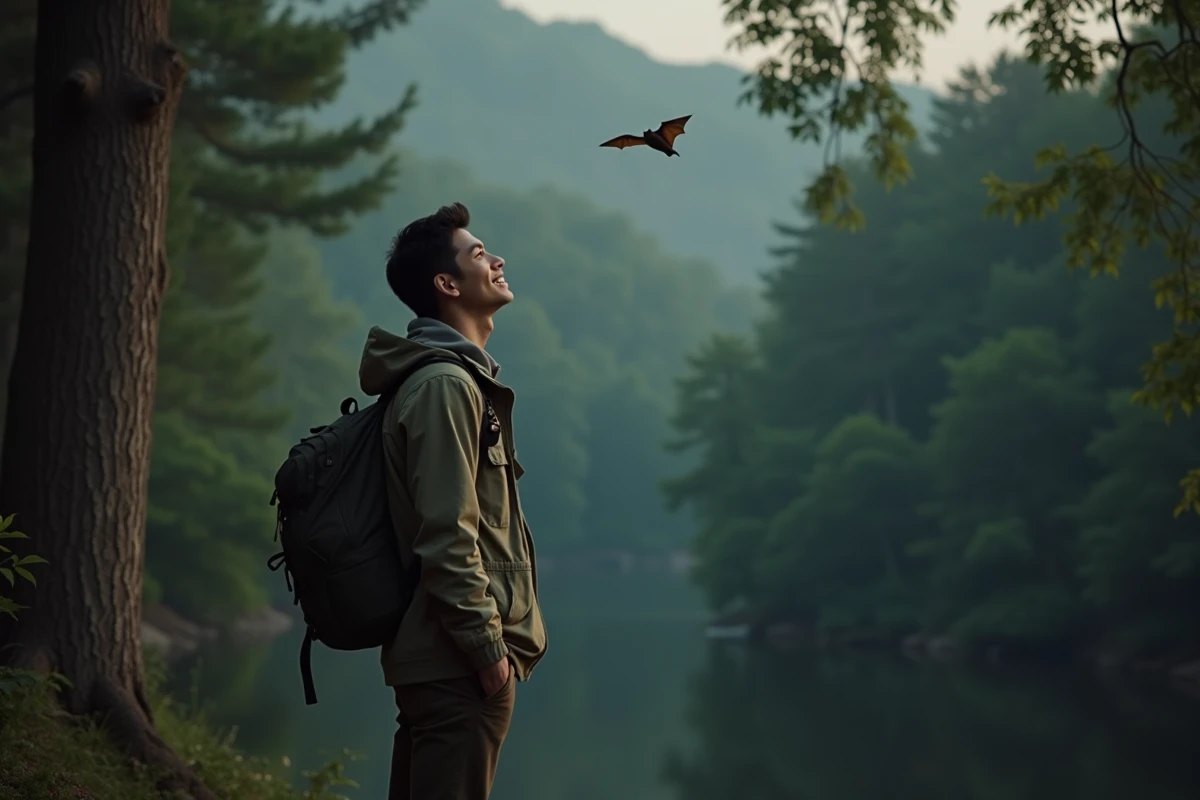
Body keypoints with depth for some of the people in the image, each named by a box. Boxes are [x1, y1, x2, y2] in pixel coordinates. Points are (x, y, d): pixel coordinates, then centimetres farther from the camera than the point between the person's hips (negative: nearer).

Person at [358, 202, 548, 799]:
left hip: (440, 662, 10)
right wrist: (489, 647, -18)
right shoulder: (444, 384, -13)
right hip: (457, 663, -10)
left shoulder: (459, 376, 19)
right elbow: (446, 538, -20)